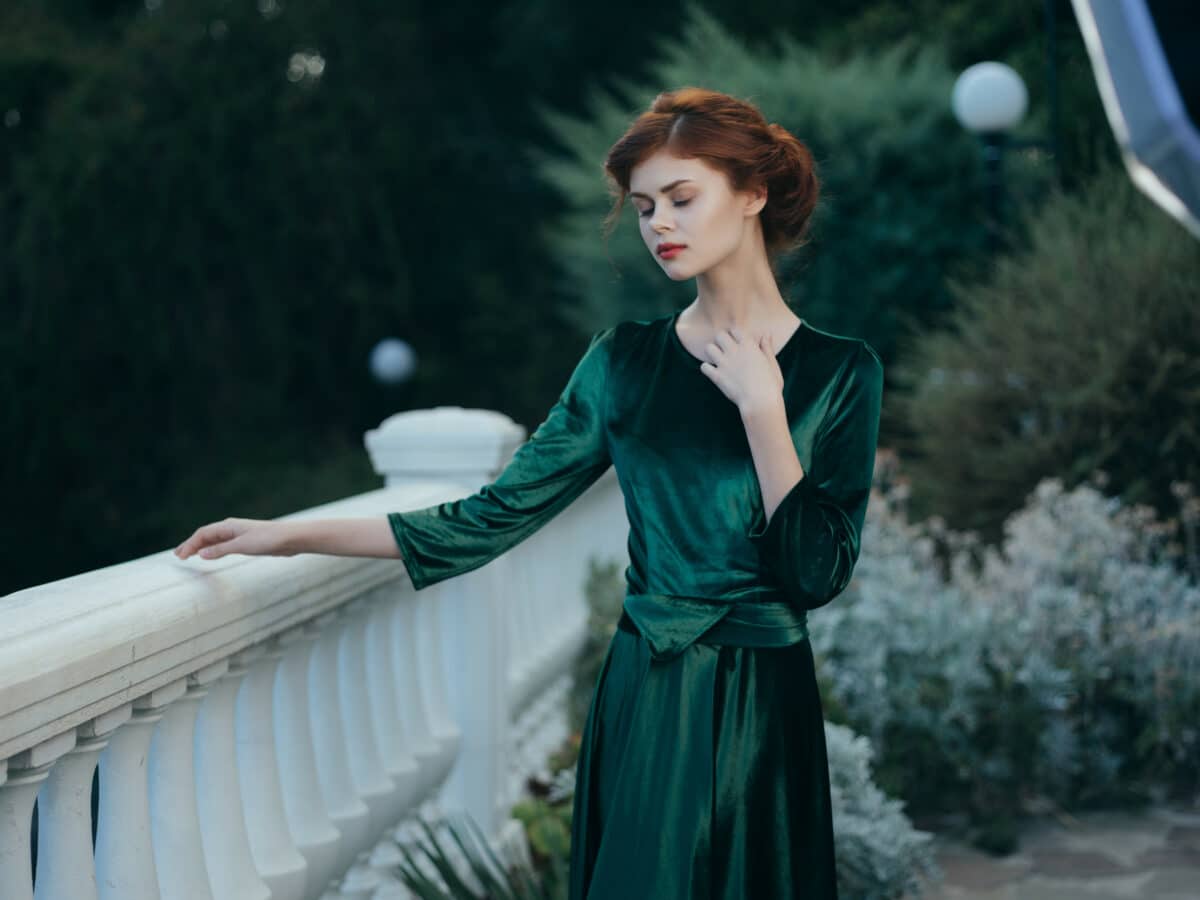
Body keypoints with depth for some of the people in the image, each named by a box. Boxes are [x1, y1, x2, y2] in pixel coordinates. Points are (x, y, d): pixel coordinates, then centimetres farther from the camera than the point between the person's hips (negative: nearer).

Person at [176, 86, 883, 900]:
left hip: (758, 709, -2)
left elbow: (820, 573, -11)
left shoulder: (839, 371, -5)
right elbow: (500, 514, 0)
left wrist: (761, 410, -17)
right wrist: (293, 535, -3)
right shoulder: (625, 359, 3)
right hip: (641, 699, 2)